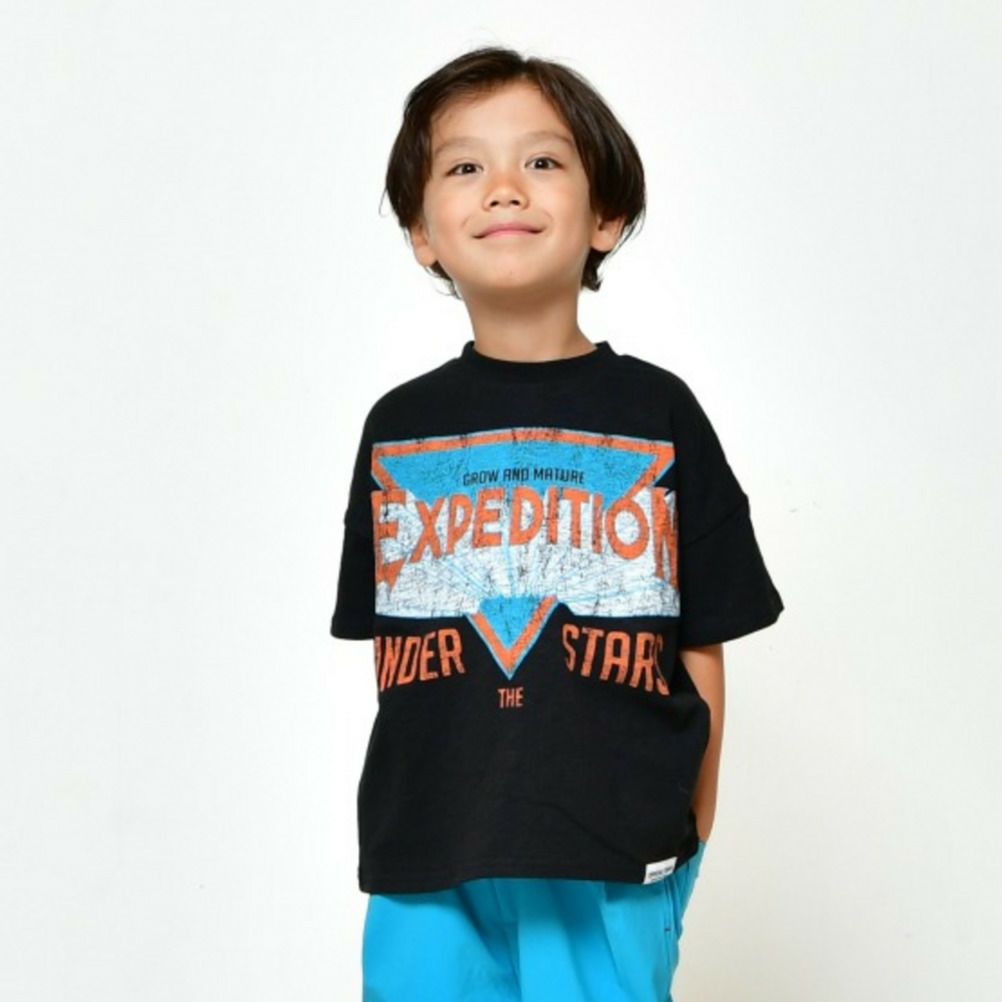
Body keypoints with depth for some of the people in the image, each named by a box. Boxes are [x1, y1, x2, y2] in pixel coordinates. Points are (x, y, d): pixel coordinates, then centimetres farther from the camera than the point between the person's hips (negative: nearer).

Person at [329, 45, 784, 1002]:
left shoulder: (658, 412, 0)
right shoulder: (398, 425, 5)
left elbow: (700, 648, 3)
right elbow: (386, 644, 10)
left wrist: (690, 835, 3)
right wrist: (405, 814, 7)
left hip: (616, 866, -1)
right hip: (427, 865, 2)